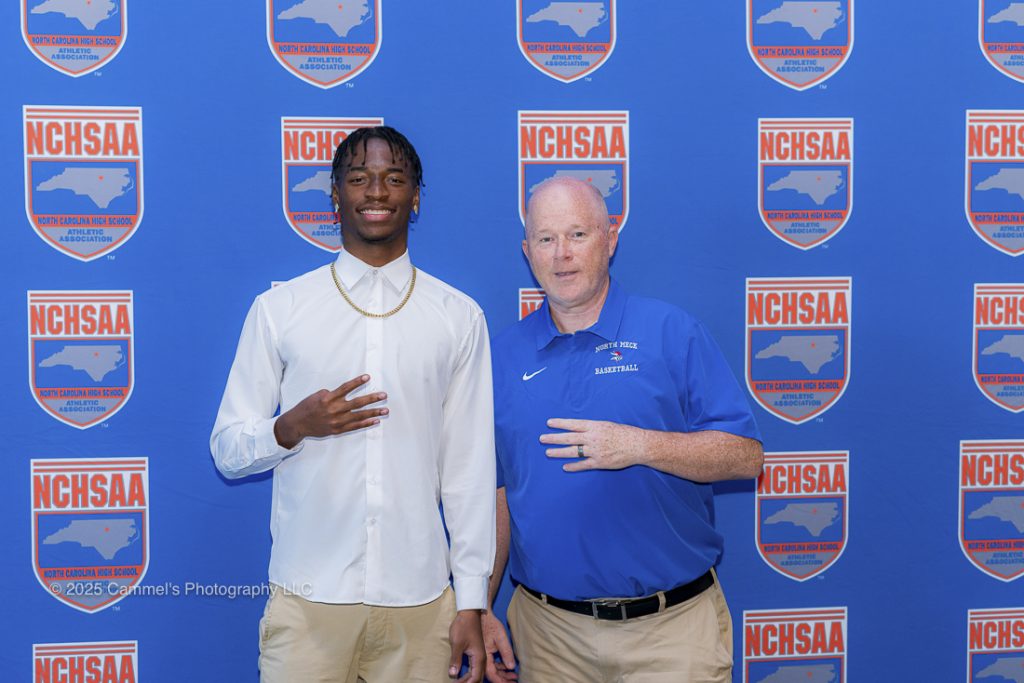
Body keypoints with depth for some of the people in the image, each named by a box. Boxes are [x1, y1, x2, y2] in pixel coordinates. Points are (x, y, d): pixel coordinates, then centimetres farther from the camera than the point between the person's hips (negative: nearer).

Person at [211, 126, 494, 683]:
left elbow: (470, 465, 2)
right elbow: (227, 450, 4)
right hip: (308, 600, 0)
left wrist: (471, 604, 1)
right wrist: (293, 427, -16)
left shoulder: (459, 318, 3)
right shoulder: (277, 309, 2)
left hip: (421, 603, 1)